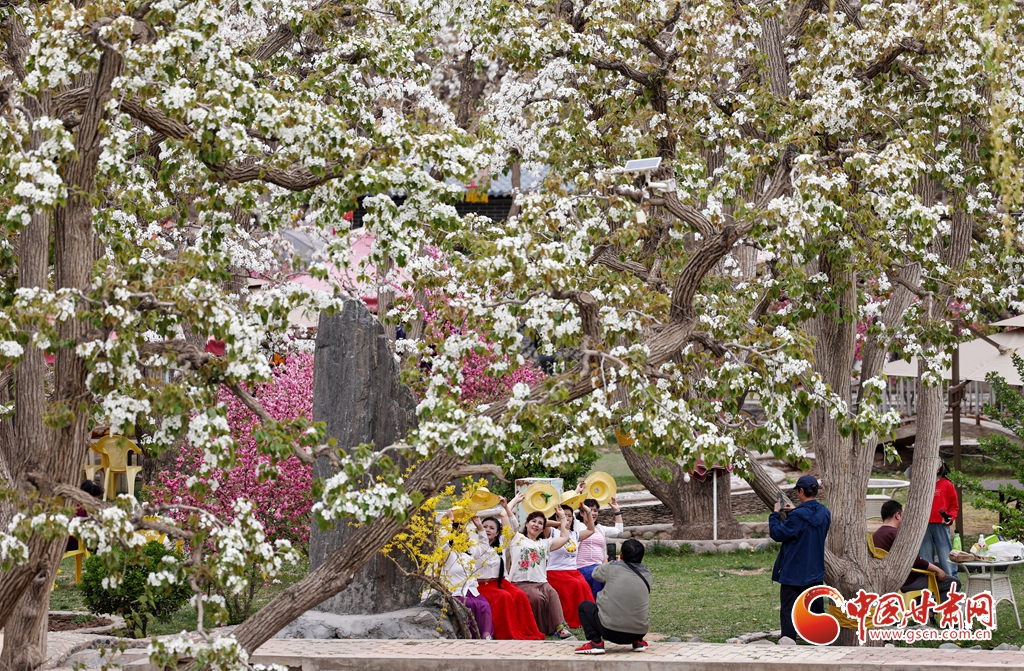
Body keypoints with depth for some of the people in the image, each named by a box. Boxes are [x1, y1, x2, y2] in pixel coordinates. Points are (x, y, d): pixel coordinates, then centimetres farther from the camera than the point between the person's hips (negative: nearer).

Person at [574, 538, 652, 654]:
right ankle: (638, 642, 22)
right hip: (640, 631, 4)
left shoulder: (612, 568, -4)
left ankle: (596, 642, 4)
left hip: (611, 631, -4)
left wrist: (605, 564, 40)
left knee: (584, 606, 19)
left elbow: (595, 573, 17)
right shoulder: (647, 574, 3)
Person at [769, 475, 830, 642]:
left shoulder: (797, 516, -21)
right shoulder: (824, 513, 2)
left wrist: (775, 514, -2)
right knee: (816, 608, 15)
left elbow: (777, 534, -15)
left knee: (789, 610, -2)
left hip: (794, 573, -7)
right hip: (816, 572, 7)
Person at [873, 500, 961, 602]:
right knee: (953, 582, -5)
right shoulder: (896, 533, -20)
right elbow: (916, 561, -23)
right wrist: (937, 570, -10)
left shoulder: (874, 536, 9)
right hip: (907, 582, -10)